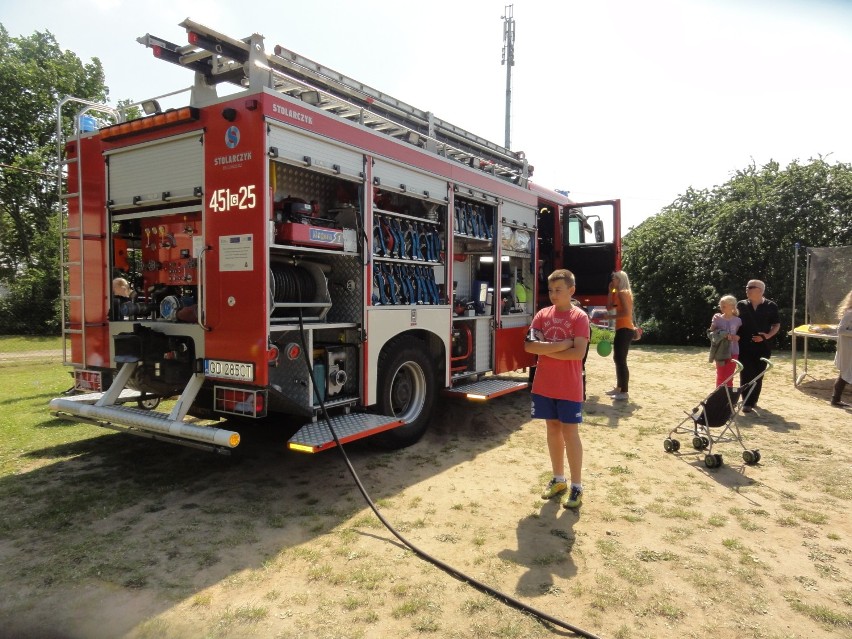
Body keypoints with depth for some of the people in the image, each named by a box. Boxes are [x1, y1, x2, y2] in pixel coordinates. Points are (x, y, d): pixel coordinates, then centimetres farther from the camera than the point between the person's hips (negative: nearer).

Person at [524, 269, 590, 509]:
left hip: (569, 387, -4)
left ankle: (577, 486, 13)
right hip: (544, 385, 4)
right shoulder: (542, 315, 4)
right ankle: (558, 479, 27)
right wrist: (562, 344, -16)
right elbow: (529, 346, -8)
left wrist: (546, 350, -12)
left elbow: (578, 353, -18)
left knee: (569, 432, 2)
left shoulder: (579, 317, -8)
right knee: (553, 429, 13)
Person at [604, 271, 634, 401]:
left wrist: (609, 317, -16)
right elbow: (609, 307, 17)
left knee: (621, 360, -10)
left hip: (624, 330, -11)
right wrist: (610, 291, 13)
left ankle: (624, 392, -8)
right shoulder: (618, 293, 17)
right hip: (622, 329, 11)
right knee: (618, 359, 17)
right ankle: (619, 388, 25)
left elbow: (626, 312, -21)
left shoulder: (622, 292, -12)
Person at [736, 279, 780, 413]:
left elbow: (776, 325, 4)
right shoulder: (741, 305, 3)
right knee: (746, 374, -4)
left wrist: (767, 336, -12)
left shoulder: (771, 306, 0)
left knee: (758, 375, 7)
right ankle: (747, 402, 0)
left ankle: (752, 401, 17)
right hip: (744, 346, 0)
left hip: (763, 346, 0)